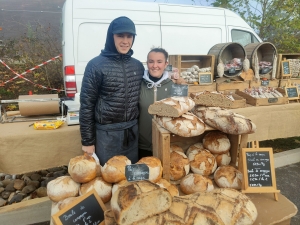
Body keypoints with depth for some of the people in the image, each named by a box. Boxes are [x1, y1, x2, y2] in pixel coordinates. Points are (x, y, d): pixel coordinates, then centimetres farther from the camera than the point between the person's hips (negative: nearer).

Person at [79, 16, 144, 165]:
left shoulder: (138, 66, 5)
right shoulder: (96, 65, -10)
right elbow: (86, 105, -9)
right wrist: (87, 141, -8)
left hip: (132, 132, 5)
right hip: (106, 134, -4)